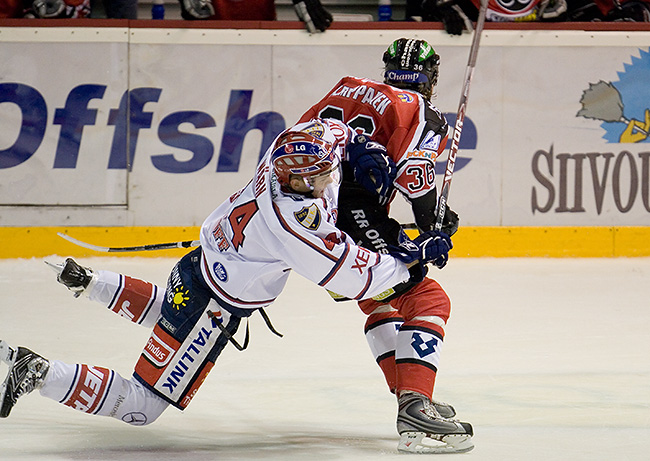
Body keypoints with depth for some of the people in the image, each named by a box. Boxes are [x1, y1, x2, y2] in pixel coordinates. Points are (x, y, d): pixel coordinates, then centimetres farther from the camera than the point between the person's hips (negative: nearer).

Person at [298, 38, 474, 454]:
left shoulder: (346, 90, 21)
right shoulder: (423, 114, 1)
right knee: (428, 301, -4)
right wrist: (436, 224, -2)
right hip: (355, 222, -8)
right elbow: (411, 168, -15)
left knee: (380, 301, 27)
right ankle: (414, 406, -21)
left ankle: (410, 398, 27)